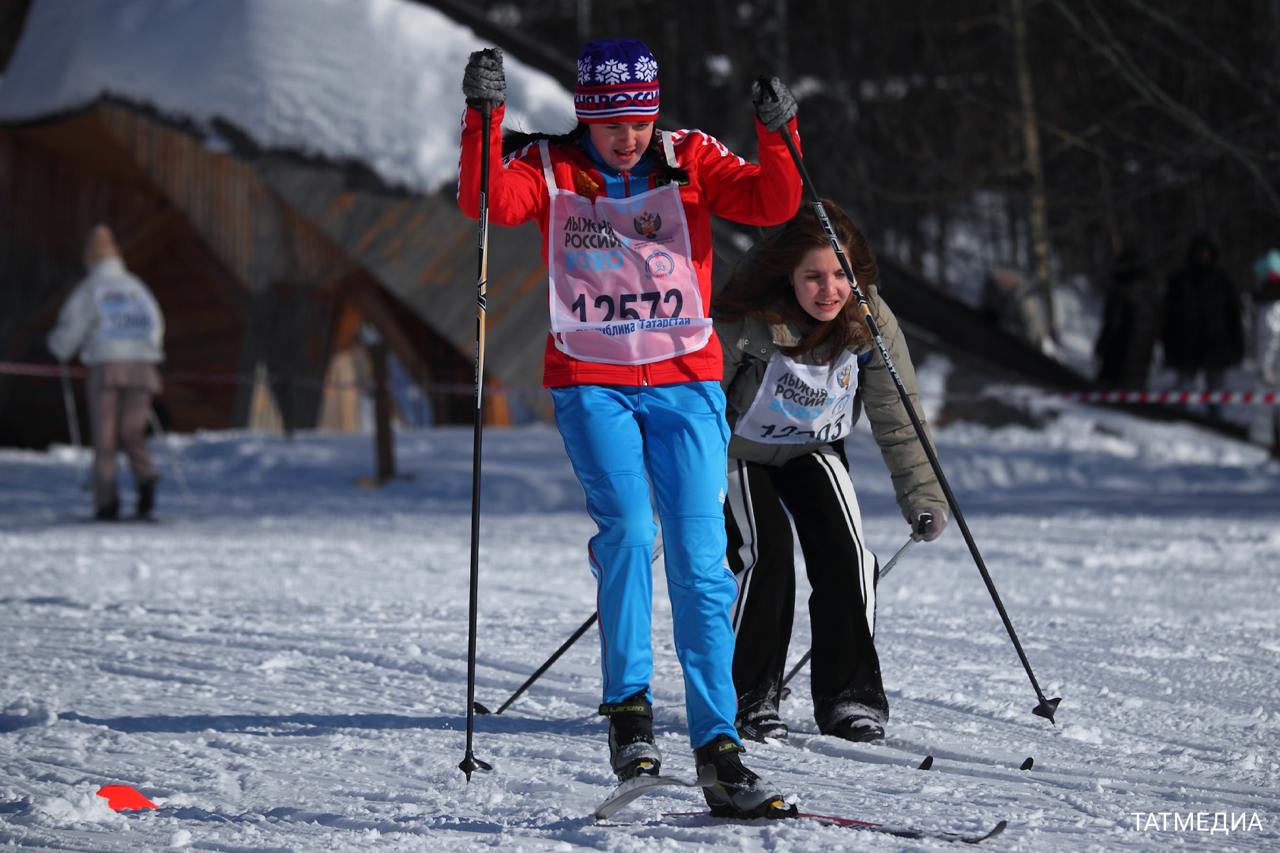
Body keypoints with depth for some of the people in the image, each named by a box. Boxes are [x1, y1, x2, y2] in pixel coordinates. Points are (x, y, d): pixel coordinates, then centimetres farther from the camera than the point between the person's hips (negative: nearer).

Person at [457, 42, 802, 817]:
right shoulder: (549, 168, 3)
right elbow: (488, 202, -15)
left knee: (701, 561, -5)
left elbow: (773, 204, -6)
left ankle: (719, 750, -3)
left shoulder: (690, 160, 5)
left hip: (686, 382, 1)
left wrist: (778, 138, -23)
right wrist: (483, 120, -28)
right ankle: (628, 706, -7)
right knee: (627, 528, -22)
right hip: (592, 383, -1)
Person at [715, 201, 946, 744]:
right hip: (739, 452, -3)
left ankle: (851, 699, -2)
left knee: (846, 556, -15)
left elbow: (898, 420, -12)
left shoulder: (870, 322, -20)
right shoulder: (746, 322, -31)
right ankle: (747, 700, -6)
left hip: (813, 453, 3)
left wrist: (922, 497, -17)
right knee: (766, 554, -22)